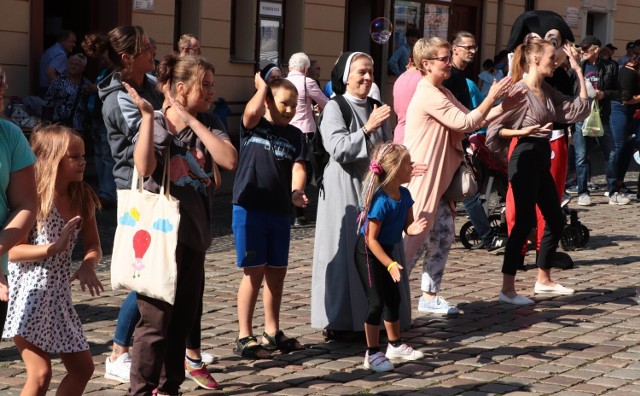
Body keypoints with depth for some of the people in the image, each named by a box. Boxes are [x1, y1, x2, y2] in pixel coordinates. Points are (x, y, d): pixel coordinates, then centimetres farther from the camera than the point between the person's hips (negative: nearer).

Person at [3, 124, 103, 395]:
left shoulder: (82, 198, 5)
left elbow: (93, 246, 5)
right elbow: (13, 251, -17)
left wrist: (87, 267, -16)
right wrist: (54, 248, -29)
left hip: (59, 293, 7)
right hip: (28, 294, -7)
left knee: (83, 368, 11)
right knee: (41, 374, -10)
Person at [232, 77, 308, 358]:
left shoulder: (294, 136, 11)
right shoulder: (252, 126, 0)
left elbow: (298, 167, -1)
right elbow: (253, 110, -23)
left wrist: (297, 192, -20)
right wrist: (261, 85, -7)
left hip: (279, 212, 5)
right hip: (249, 209, -5)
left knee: (277, 273, 12)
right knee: (254, 272, -3)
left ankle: (272, 333, 26)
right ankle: (244, 338, 5)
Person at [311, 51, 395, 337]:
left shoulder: (374, 109, 12)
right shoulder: (335, 108, -6)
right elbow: (338, 149, -16)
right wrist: (367, 129, -22)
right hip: (344, 191, -6)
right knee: (346, 252, -3)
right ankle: (339, 321, 4)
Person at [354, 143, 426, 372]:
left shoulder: (404, 195, -4)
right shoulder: (381, 201, -28)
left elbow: (407, 225, 2)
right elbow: (371, 240, -26)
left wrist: (414, 229, -22)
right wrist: (391, 265, -29)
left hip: (386, 250, 9)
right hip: (368, 252, -9)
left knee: (393, 299, 16)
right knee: (377, 302, -6)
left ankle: (395, 346, 30)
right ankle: (372, 354, 3)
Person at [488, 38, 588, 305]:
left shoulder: (547, 91, 11)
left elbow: (580, 109, 11)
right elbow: (495, 127, -15)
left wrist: (578, 71, 10)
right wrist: (524, 131, -26)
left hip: (542, 158, 9)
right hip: (525, 157, -9)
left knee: (556, 220, 15)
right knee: (525, 222, -8)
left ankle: (544, 280, 29)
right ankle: (507, 289, -1)